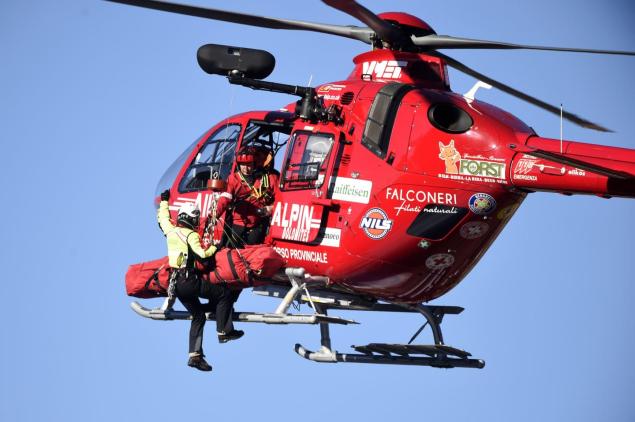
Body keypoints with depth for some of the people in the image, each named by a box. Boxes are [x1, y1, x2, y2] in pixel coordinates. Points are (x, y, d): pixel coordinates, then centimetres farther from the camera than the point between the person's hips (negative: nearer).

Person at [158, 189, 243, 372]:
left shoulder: (171, 230, 8)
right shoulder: (191, 235, -11)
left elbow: (163, 218, 28)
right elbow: (202, 254, -23)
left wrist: (164, 201, 42)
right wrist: (215, 247, -7)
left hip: (176, 282, 8)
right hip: (190, 280, -8)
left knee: (198, 316, 16)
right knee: (224, 294, 2)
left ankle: (195, 355, 9)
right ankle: (223, 332, 1)